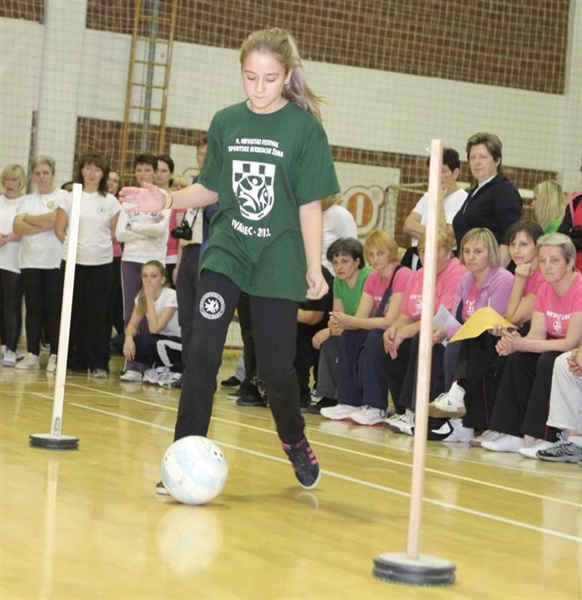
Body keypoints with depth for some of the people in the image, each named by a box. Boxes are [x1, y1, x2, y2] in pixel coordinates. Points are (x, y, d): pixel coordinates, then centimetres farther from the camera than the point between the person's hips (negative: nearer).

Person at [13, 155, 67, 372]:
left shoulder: (64, 196, 2)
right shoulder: (27, 200, 13)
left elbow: (58, 219, -16)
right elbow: (18, 228, 0)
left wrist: (29, 219, -3)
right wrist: (44, 225, -12)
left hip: (56, 262, -4)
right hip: (30, 261, 4)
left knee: (54, 309, -3)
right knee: (33, 308, 4)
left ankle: (55, 355, 1)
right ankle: (32, 354, 7)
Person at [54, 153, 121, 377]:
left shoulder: (110, 201, 4)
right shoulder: (70, 198, 2)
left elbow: (114, 233, 7)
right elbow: (59, 229, 4)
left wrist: (99, 248, 4)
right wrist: (73, 246, 3)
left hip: (101, 263, 0)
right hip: (73, 261, 0)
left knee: (97, 314, 0)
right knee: (74, 311, 3)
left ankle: (98, 363, 3)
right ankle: (74, 359, 11)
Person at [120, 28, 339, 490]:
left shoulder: (305, 127, -7)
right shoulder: (226, 122, 3)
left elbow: (310, 205, -6)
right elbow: (212, 188, 12)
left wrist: (314, 268, -10)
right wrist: (167, 200, -4)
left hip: (278, 261, -2)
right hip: (226, 252, 3)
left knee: (275, 366, 1)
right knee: (203, 351, -13)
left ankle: (295, 442, 30)